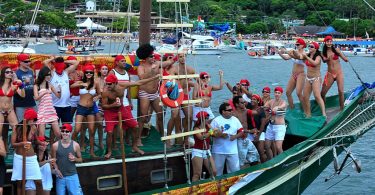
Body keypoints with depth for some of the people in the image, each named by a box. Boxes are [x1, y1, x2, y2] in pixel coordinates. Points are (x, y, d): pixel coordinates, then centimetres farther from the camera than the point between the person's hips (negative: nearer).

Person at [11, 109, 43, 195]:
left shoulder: (34, 128, -2)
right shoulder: (18, 127, -7)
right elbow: (13, 144, -8)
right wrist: (22, 143, -25)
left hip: (31, 158, 1)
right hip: (19, 158, -1)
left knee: (38, 181, -4)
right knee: (20, 182, 6)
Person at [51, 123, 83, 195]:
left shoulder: (75, 145, -1)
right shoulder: (55, 145, 0)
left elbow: (80, 159, 9)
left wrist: (75, 159, -12)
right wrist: (56, 169, -10)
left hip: (72, 175, -1)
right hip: (60, 176, 1)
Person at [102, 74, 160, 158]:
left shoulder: (122, 85, -21)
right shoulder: (105, 92, -27)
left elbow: (139, 83, -15)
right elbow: (103, 106, -17)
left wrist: (154, 78, -16)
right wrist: (113, 105, -37)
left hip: (121, 109, 4)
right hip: (110, 112, -4)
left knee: (135, 127, 4)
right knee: (110, 132, -15)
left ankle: (134, 147, 24)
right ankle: (109, 151, 7)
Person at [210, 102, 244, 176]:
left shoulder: (235, 119, 9)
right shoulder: (216, 120, -4)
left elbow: (241, 132, 9)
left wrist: (235, 136, -9)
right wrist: (220, 135, -23)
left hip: (233, 151, 4)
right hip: (219, 151, -3)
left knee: (235, 171, 5)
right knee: (217, 171, 4)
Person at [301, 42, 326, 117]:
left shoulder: (318, 57, -11)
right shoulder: (307, 56, 8)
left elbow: (315, 63, -30)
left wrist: (306, 57, -26)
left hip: (316, 78, -7)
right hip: (308, 78, 7)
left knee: (317, 96, -20)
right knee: (305, 97, 5)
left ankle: (324, 113, -22)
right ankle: (308, 114, 17)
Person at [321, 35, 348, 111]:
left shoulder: (336, 50, -2)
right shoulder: (324, 53, 3)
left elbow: (345, 59, -8)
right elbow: (324, 60, -16)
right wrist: (328, 58, -37)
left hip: (339, 73, -2)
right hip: (330, 74, 2)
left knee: (341, 91, -12)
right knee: (323, 93, -1)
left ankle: (342, 108, 0)